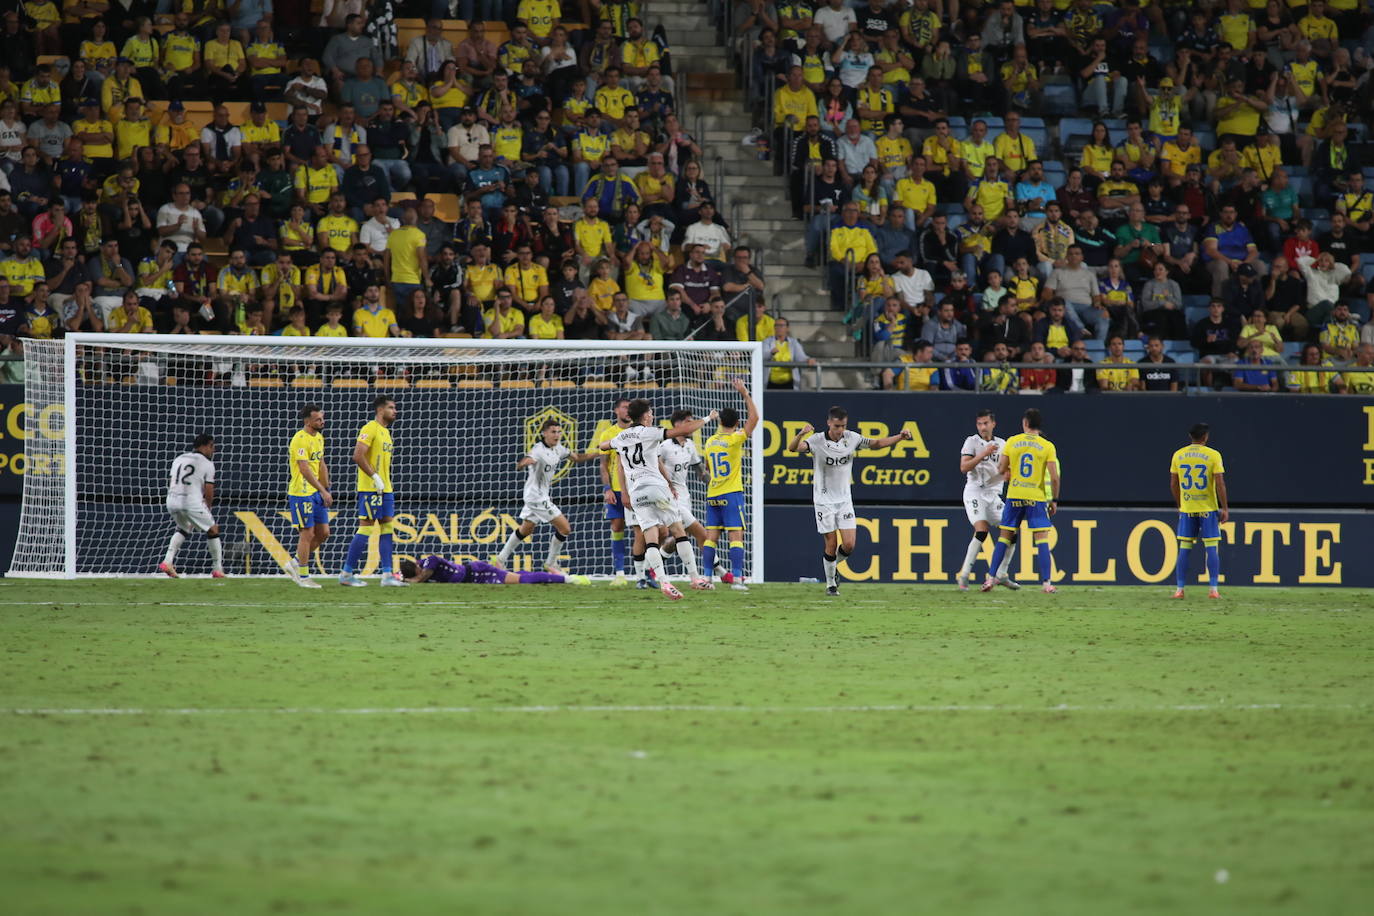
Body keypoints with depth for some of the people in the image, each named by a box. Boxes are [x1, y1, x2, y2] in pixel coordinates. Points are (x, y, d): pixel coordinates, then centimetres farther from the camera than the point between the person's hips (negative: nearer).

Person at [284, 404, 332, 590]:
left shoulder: (319, 437, 13)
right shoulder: (300, 440, -17)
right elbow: (305, 469, -24)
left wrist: (326, 490, 16)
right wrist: (323, 491, -26)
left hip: (316, 493, 9)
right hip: (301, 493, -9)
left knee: (323, 533, 9)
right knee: (307, 534, -5)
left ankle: (295, 563, 22)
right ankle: (303, 576, 5)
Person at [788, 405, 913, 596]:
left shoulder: (851, 438, -2)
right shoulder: (817, 440, -14)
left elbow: (876, 443, 13)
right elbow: (792, 448, -30)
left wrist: (900, 437, 0)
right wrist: (801, 435, -51)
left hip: (844, 500, 3)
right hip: (824, 500, -3)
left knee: (849, 545, -5)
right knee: (831, 544, -3)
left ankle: (834, 565, 27)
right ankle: (830, 584, 16)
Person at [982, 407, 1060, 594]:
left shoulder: (1012, 442, 0)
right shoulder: (1047, 446, -3)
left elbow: (1001, 469, 2)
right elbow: (1054, 477, -7)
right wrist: (1054, 500, 4)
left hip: (1014, 495, 2)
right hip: (1037, 498, -2)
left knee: (1005, 537, 11)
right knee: (1042, 539, -1)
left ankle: (990, 578, 9)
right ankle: (1046, 583, -10)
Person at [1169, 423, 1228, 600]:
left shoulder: (1178, 455, 4)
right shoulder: (1213, 455, -6)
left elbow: (1173, 485, 8)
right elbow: (1220, 483, -9)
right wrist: (1224, 508, -3)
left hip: (1186, 509, 3)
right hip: (1208, 509, -3)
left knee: (1184, 549, 6)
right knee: (1211, 547, 1)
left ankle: (1179, 589, 4)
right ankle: (1213, 589, -4)